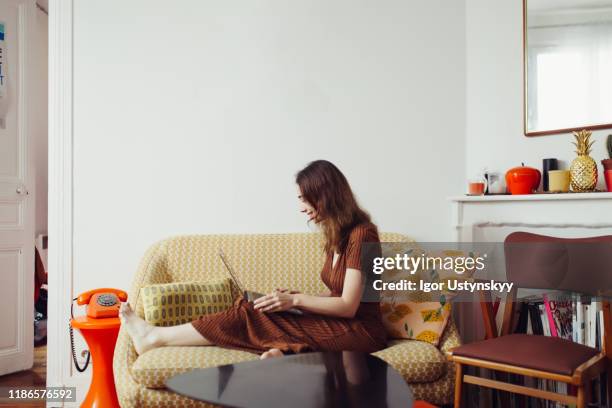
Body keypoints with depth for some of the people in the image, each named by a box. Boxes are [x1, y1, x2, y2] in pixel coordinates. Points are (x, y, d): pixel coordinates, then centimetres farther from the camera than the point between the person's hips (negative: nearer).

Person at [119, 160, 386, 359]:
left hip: (359, 332, -8)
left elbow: (348, 306, -17)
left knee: (250, 314, -14)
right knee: (253, 313, -13)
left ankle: (155, 337, -3)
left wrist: (295, 301, -16)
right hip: (339, 327, 8)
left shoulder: (361, 234, -16)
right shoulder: (336, 235, 12)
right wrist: (295, 297, 0)